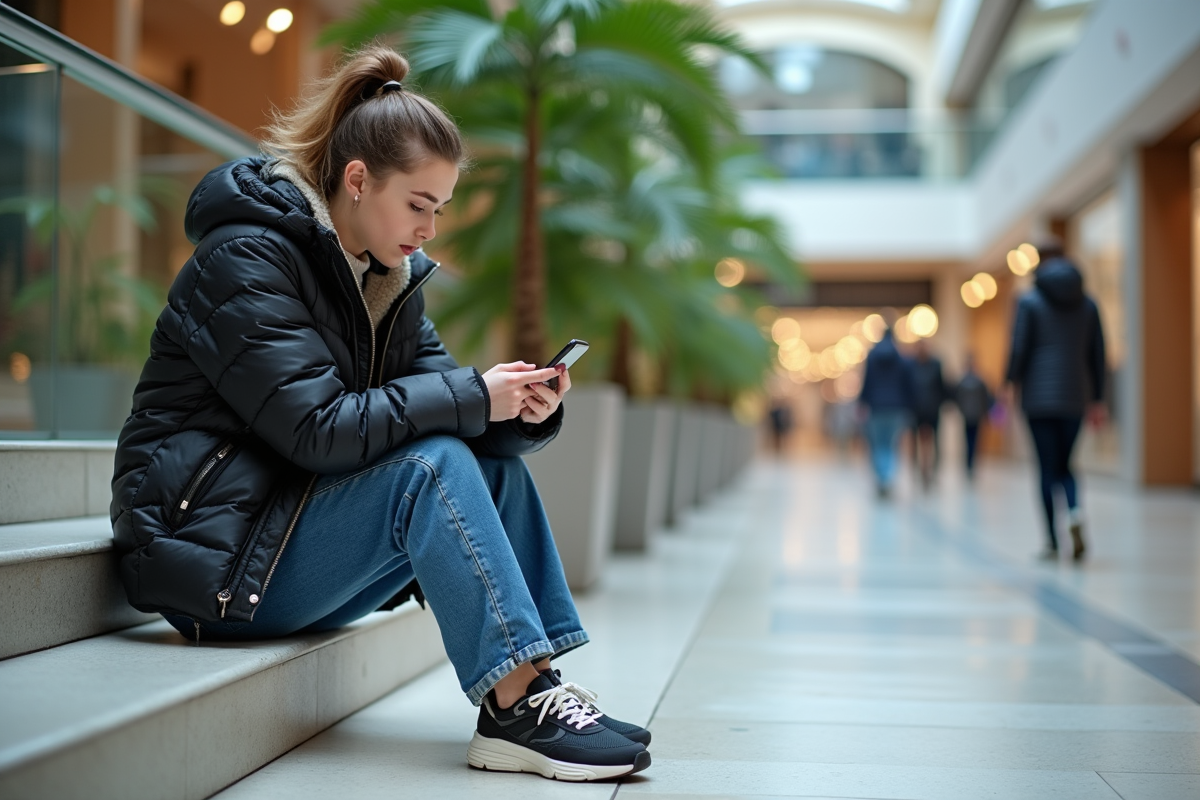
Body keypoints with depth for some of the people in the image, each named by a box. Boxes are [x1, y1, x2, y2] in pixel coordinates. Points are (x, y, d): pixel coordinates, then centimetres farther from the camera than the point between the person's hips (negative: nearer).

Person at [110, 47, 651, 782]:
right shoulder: (247, 257, -16)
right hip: (213, 548, -8)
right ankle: (516, 706, -27)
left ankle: (541, 686, -11)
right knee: (433, 465, -26)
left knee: (499, 464, -5)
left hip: (293, 541, 8)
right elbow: (316, 428, -26)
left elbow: (432, 389, 4)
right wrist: (473, 397, -25)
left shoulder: (389, 277, 10)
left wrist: (520, 411, -16)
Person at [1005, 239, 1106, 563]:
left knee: (1048, 468, 2)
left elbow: (1019, 348, -9)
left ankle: (1052, 542, 2)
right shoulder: (1088, 304, 8)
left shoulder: (1029, 301, -3)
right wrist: (1097, 400, 14)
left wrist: (1012, 383, 5)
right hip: (1075, 398, 3)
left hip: (1039, 398, -3)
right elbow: (1097, 354, 8)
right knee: (1064, 466, 14)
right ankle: (1075, 514, -14)